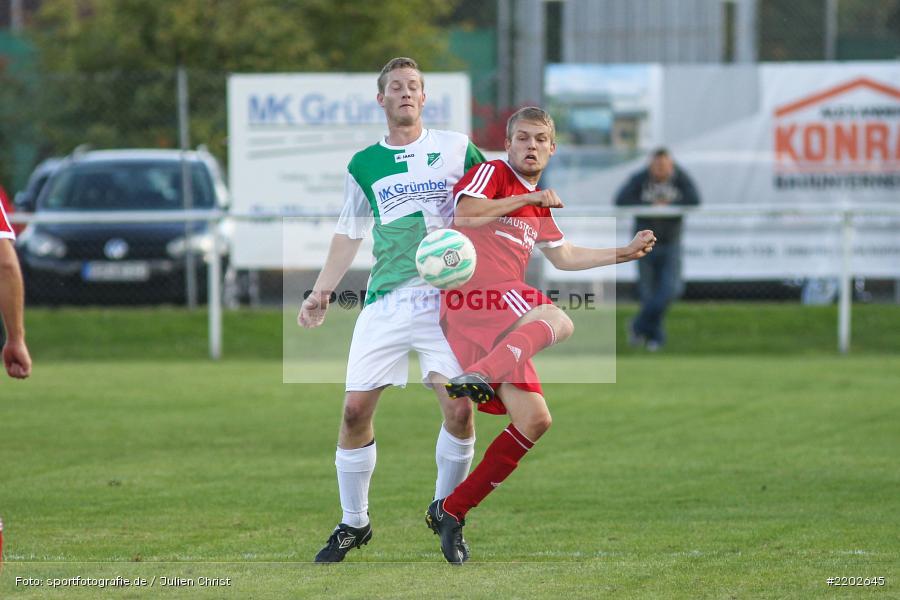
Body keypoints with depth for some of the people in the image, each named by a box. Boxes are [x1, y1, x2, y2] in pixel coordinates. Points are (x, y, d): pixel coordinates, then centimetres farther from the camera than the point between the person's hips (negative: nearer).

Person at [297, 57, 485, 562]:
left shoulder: (456, 150, 5)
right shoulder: (364, 164, 12)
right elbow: (350, 233, 18)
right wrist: (322, 291, 10)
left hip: (446, 298, -2)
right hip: (385, 303, 2)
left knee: (459, 410, -14)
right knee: (356, 409, -5)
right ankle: (354, 522, 11)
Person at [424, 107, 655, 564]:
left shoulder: (537, 207, 30)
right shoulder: (492, 174, 5)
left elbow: (563, 256, 41)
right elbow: (464, 213, -13)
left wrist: (626, 253, 41)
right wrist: (530, 198, -10)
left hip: (501, 317, 8)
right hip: (473, 292, -8)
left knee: (534, 420, 3)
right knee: (558, 322, -35)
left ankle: (451, 512, 5)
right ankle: (479, 374, -57)